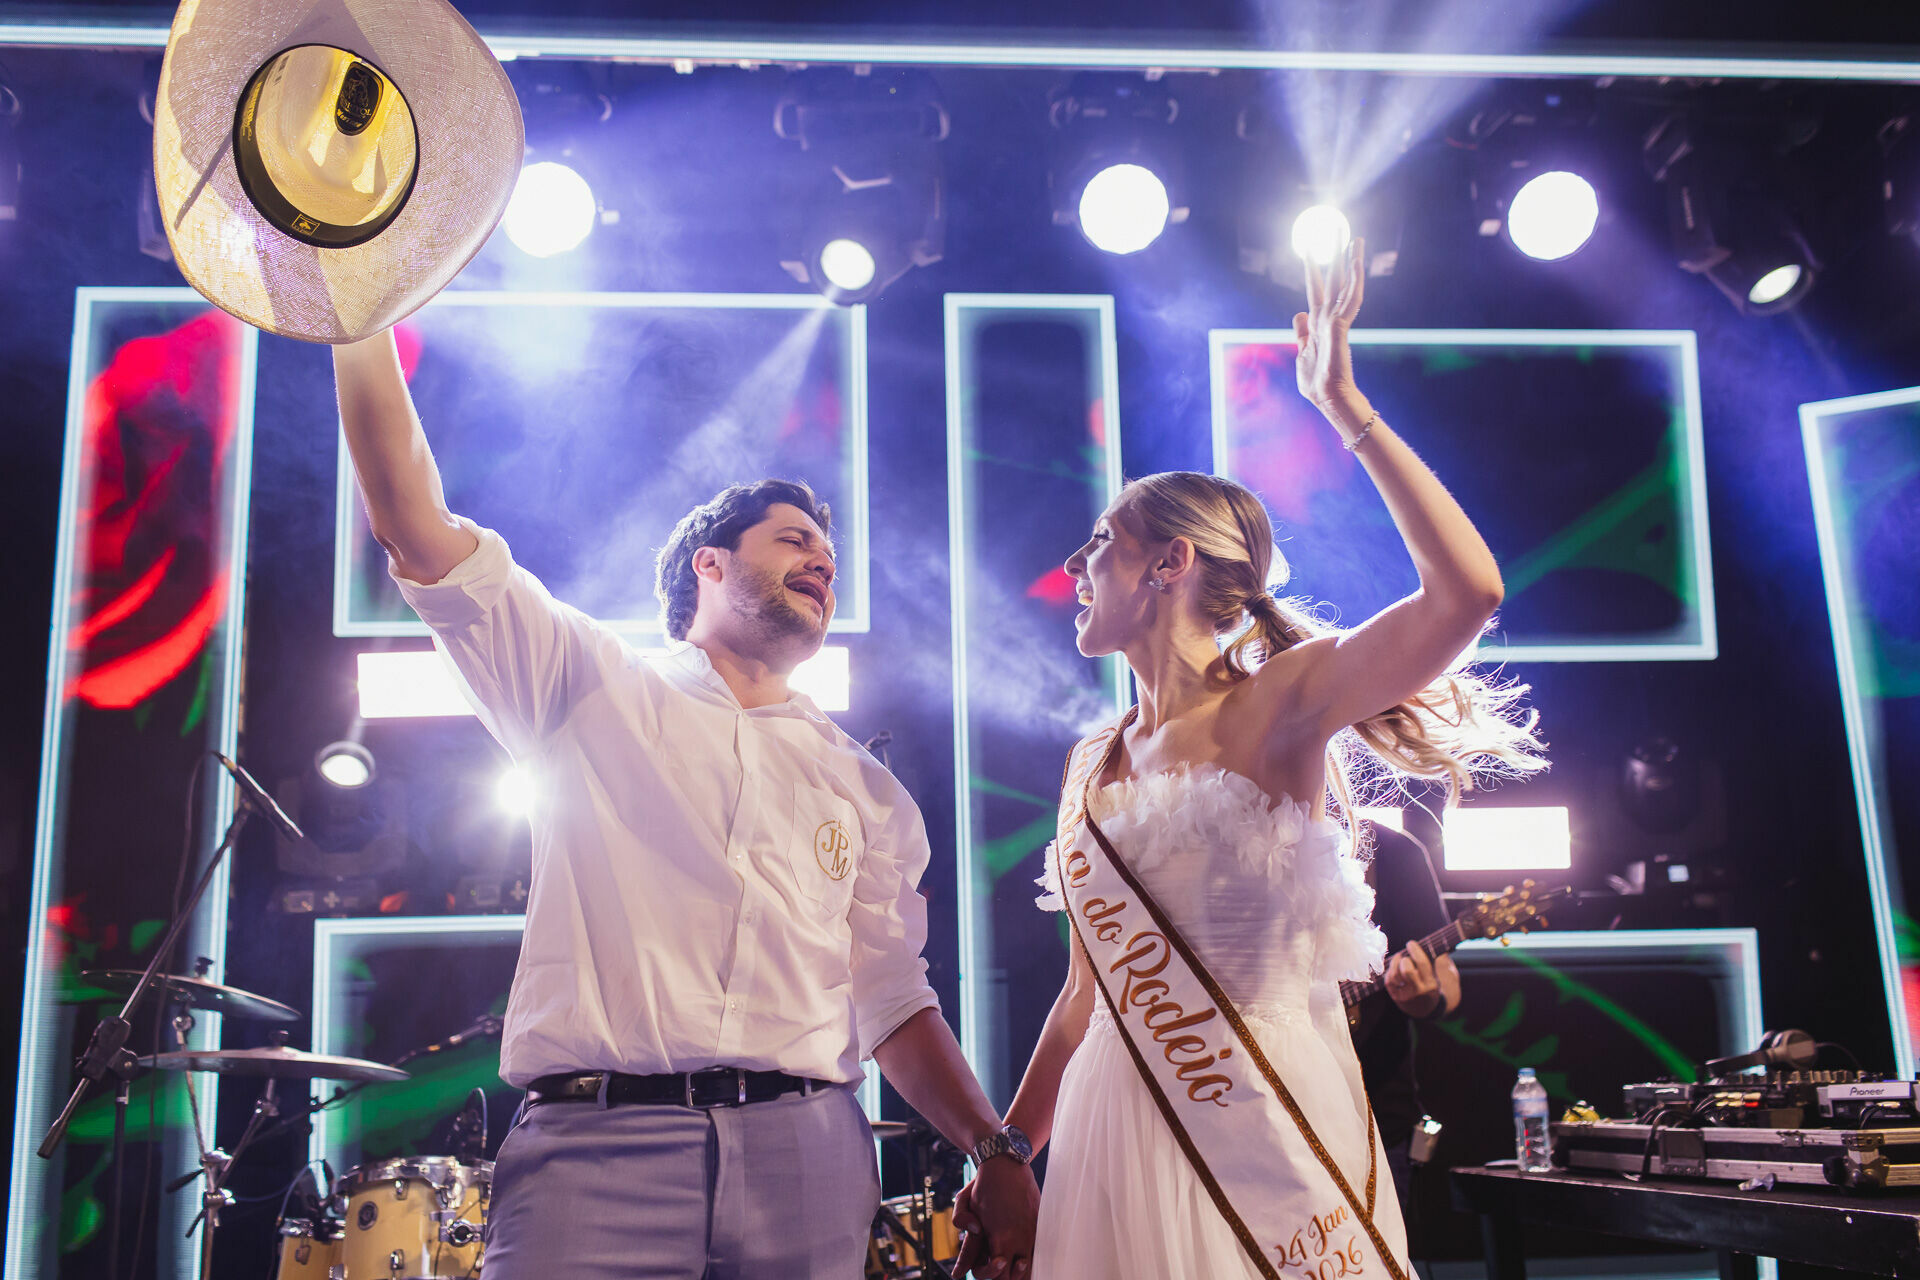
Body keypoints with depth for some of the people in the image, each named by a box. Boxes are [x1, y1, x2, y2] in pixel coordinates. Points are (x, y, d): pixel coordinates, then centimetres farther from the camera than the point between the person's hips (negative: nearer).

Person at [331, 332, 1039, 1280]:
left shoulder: (864, 790, 20)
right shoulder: (597, 689, 12)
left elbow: (894, 1003, 17)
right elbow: (414, 524, 3)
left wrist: (994, 1151, 3)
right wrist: (361, 313, -4)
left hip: (805, 1156, 3)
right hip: (595, 1139, -3)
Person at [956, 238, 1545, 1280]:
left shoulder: (1273, 708, -6)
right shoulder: (1091, 765, 10)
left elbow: (1466, 591, -22)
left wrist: (1346, 409, -19)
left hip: (1266, 1128, -5)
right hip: (1120, 1140, 5)